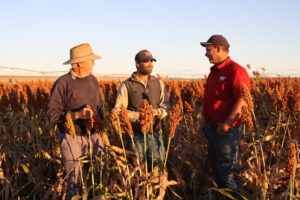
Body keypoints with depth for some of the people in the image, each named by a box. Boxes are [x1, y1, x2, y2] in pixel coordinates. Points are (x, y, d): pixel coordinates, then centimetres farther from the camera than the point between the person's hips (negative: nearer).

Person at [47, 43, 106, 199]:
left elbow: (101, 107, 19)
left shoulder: (93, 81, 9)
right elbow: (52, 114, -13)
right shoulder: (62, 83, -11)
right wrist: (77, 114, -24)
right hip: (72, 138, -5)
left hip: (94, 136, 6)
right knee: (75, 180, 0)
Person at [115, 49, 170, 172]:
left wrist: (157, 112, -11)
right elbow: (118, 111, -6)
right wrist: (138, 115, -19)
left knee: (158, 165, 4)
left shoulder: (158, 83, 11)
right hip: (136, 134, -3)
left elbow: (166, 106, 12)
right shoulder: (127, 86, -1)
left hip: (155, 133, 3)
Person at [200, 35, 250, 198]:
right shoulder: (214, 71, 14)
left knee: (228, 172, -2)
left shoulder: (236, 71, -14)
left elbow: (243, 101, -21)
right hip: (211, 128, 9)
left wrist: (226, 124, -23)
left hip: (226, 130, -9)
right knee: (217, 170, 16)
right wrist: (207, 122, 14)